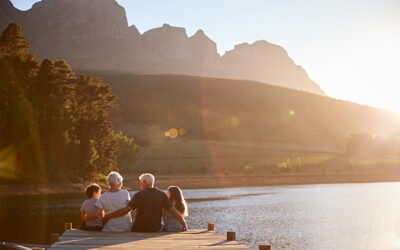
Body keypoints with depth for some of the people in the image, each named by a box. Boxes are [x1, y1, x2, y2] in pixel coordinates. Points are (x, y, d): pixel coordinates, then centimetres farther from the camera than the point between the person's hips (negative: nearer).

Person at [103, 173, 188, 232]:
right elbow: (173, 210, -3)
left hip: (139, 230, -2)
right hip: (156, 230, 3)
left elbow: (126, 210, -14)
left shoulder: (139, 195, -7)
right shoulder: (161, 195, 1)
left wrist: (108, 216, -7)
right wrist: (184, 223, 5)